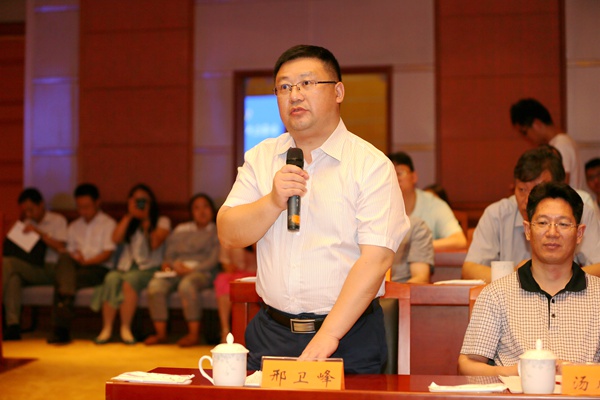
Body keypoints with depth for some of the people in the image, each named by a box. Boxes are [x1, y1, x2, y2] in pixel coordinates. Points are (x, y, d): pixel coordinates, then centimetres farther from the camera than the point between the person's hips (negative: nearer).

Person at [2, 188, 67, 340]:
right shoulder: (27, 224, 26)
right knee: (14, 277, -32)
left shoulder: (57, 220, 10)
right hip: (29, 270, 5)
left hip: (50, 269, -5)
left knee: (8, 263, -28)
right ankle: (13, 325, -39)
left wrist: (40, 232, -11)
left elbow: (60, 248, -4)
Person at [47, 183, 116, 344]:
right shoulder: (74, 226, 27)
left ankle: (60, 329, -35)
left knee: (60, 281, -32)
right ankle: (66, 299, -49)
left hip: (99, 268, -4)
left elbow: (108, 253, -2)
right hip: (74, 268, 4)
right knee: (64, 258, -33)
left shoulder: (108, 224, 10)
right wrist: (73, 258, -7)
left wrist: (87, 261, -17)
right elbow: (69, 251, 18)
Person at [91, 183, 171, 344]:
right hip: (125, 267, 3)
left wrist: (146, 222, 0)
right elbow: (116, 239, 2)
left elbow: (155, 244, -6)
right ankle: (106, 329, -32)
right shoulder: (127, 222, 24)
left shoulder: (162, 221, 13)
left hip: (148, 269, -3)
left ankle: (125, 329, -33)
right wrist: (130, 215, 4)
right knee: (112, 278, -32)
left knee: (130, 279, -36)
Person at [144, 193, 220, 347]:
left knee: (187, 285, -38)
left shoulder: (217, 232, 12)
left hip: (201, 272, -4)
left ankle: (194, 334, -33)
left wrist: (191, 269, -15)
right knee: (155, 286, -27)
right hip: (177, 270, 4)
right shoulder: (181, 229, 25)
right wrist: (173, 265, -6)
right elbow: (169, 253, 18)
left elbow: (214, 260, -1)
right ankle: (161, 333, -21)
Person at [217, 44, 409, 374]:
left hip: (349, 335, -3)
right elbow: (228, 235, 2)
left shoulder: (371, 165, -6)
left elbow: (376, 259, -15)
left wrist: (328, 335, -21)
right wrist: (274, 201, -15)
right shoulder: (260, 158, 9)